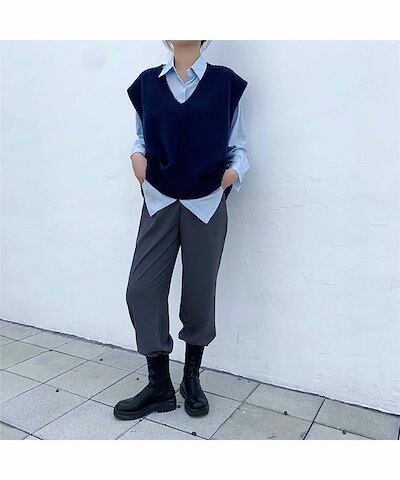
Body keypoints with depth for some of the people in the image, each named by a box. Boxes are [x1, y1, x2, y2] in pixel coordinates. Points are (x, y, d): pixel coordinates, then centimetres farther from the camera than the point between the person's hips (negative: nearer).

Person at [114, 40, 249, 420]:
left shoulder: (224, 82, 5)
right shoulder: (147, 83, 10)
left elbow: (238, 148, 7)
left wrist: (233, 172, -13)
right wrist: (137, 155, -4)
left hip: (206, 205, -1)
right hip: (159, 203, 2)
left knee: (198, 295, 5)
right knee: (142, 290, -5)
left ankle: (192, 378, 27)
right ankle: (159, 386, 13)